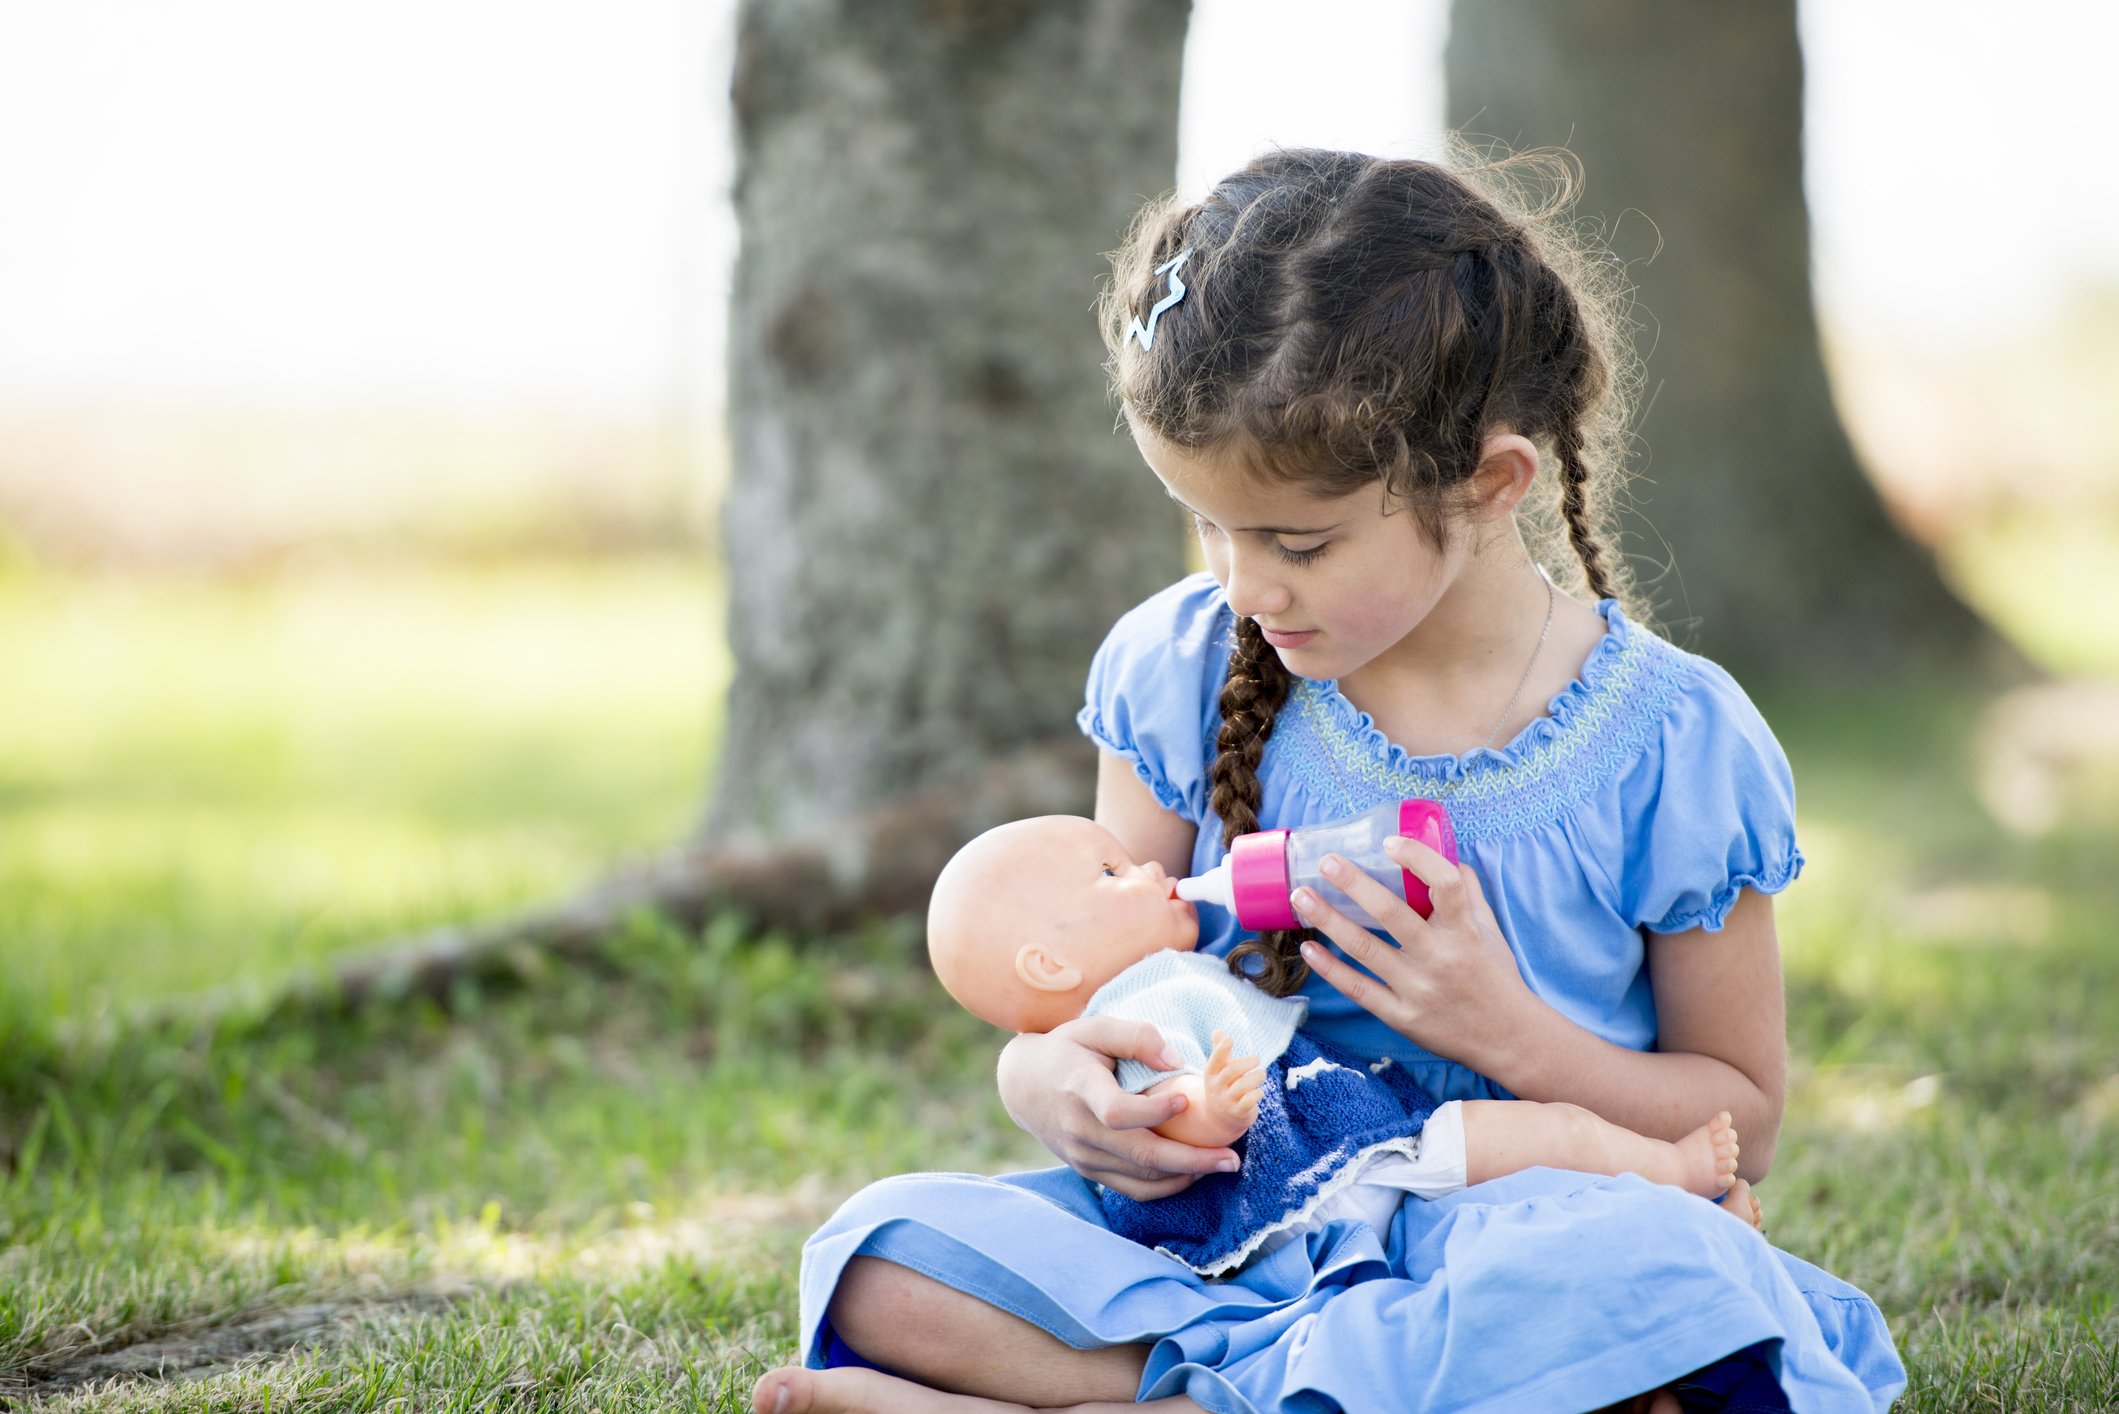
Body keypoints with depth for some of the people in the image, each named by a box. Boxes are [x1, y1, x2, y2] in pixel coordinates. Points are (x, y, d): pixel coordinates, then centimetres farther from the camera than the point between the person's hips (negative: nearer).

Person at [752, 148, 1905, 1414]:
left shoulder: (1670, 749, -6)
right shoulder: (1182, 669, 3)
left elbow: (1743, 1123, 3)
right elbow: (1092, 992, 9)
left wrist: (1513, 1034, -14)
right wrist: (1052, 1080, -16)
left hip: (1507, 1240, -2)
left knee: (1684, 1279, -39)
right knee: (885, 1251, -24)